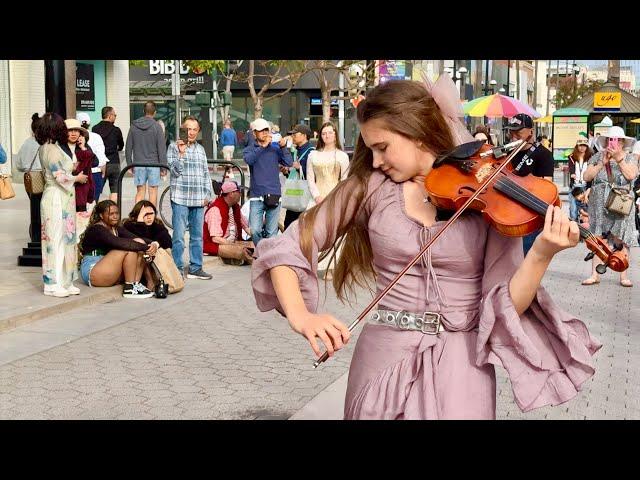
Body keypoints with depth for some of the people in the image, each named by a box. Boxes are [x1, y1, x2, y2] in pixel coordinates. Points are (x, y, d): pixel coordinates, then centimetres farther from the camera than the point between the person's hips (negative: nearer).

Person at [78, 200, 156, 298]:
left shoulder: (117, 229, 12)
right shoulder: (96, 230, -13)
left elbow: (135, 238, -4)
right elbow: (119, 243, -30)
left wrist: (154, 244, -24)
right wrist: (145, 247, -32)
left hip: (113, 271, 8)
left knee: (139, 244, -7)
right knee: (130, 248, -23)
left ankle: (136, 283, -17)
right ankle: (129, 288, -22)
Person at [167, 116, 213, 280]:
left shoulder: (201, 149, 15)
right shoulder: (174, 147, 0)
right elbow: (175, 171, -8)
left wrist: (208, 194, 11)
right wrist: (181, 153, -18)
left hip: (198, 199, 5)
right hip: (180, 198, -5)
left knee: (197, 236, 9)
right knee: (179, 237, -5)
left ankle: (195, 268, 16)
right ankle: (178, 269, 1)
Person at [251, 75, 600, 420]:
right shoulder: (371, 186, 0)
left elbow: (503, 307, -9)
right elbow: (285, 248, 0)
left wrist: (542, 254, -26)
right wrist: (300, 315, -17)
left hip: (461, 362, -1)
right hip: (384, 356, 2)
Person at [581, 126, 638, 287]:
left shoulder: (629, 158, 8)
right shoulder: (597, 158, 10)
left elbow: (631, 175, -10)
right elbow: (586, 177, -1)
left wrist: (619, 158, -14)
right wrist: (603, 162, -8)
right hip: (599, 206, 2)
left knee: (620, 241, -6)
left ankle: (624, 276, -2)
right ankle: (595, 275, 4)